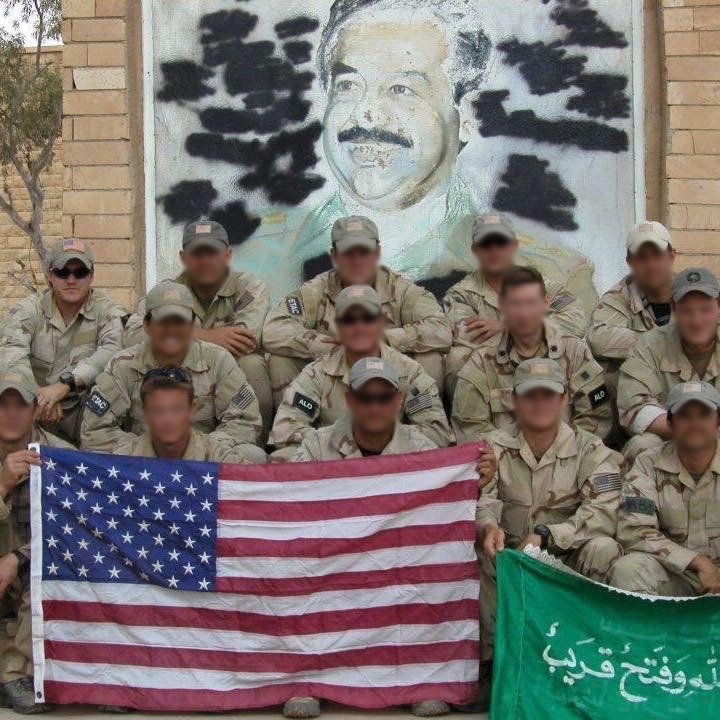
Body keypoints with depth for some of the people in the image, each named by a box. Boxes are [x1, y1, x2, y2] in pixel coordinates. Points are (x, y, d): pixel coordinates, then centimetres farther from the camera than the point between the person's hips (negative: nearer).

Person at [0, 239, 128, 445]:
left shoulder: (107, 311, -1)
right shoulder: (28, 310, 1)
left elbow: (113, 351, -21)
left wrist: (64, 384, -35)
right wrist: (38, 397, -35)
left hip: (84, 414, 0)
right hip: (33, 413, 0)